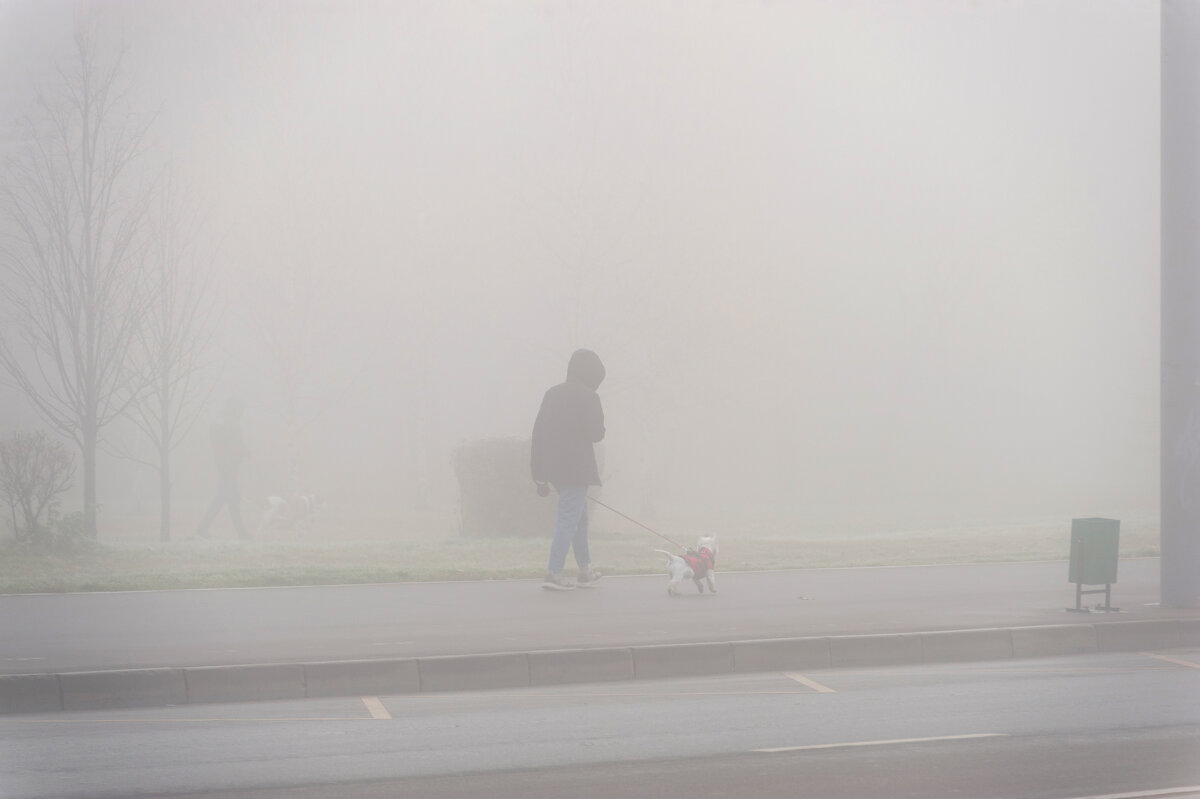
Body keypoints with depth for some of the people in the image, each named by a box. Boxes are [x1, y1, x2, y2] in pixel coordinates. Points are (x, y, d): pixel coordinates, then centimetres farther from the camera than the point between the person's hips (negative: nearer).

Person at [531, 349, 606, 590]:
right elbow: (596, 433, -13)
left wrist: (540, 475, 14)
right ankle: (554, 573, -11)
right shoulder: (588, 396, -9)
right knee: (569, 518, -5)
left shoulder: (552, 394, 11)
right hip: (576, 468, -7)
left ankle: (586, 570, 28)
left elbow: (538, 434, 10)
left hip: (554, 468, 7)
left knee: (580, 515, 20)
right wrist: (600, 427, 13)